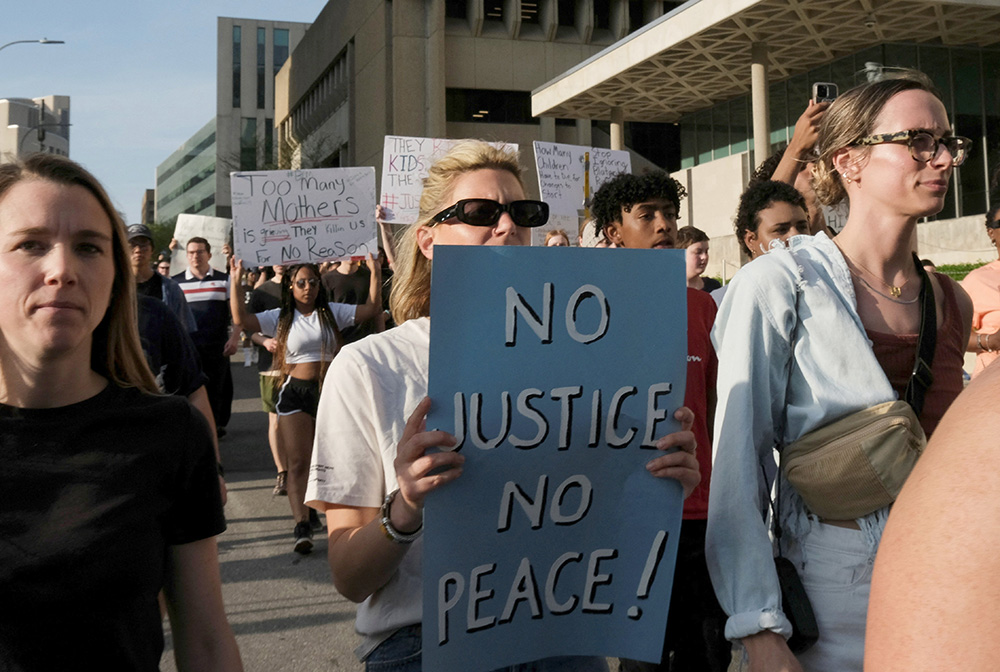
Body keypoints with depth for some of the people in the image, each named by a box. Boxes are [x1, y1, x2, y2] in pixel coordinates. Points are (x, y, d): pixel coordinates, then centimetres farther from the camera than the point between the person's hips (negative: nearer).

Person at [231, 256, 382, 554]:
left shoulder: (332, 313, 7)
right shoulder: (280, 317, 4)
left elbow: (371, 308, 3)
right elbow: (241, 320, -7)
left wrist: (375, 272, -4)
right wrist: (236, 283, -14)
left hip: (328, 392, 2)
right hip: (294, 392, -2)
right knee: (297, 462, -8)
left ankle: (310, 511, 30)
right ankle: (302, 526, -12)